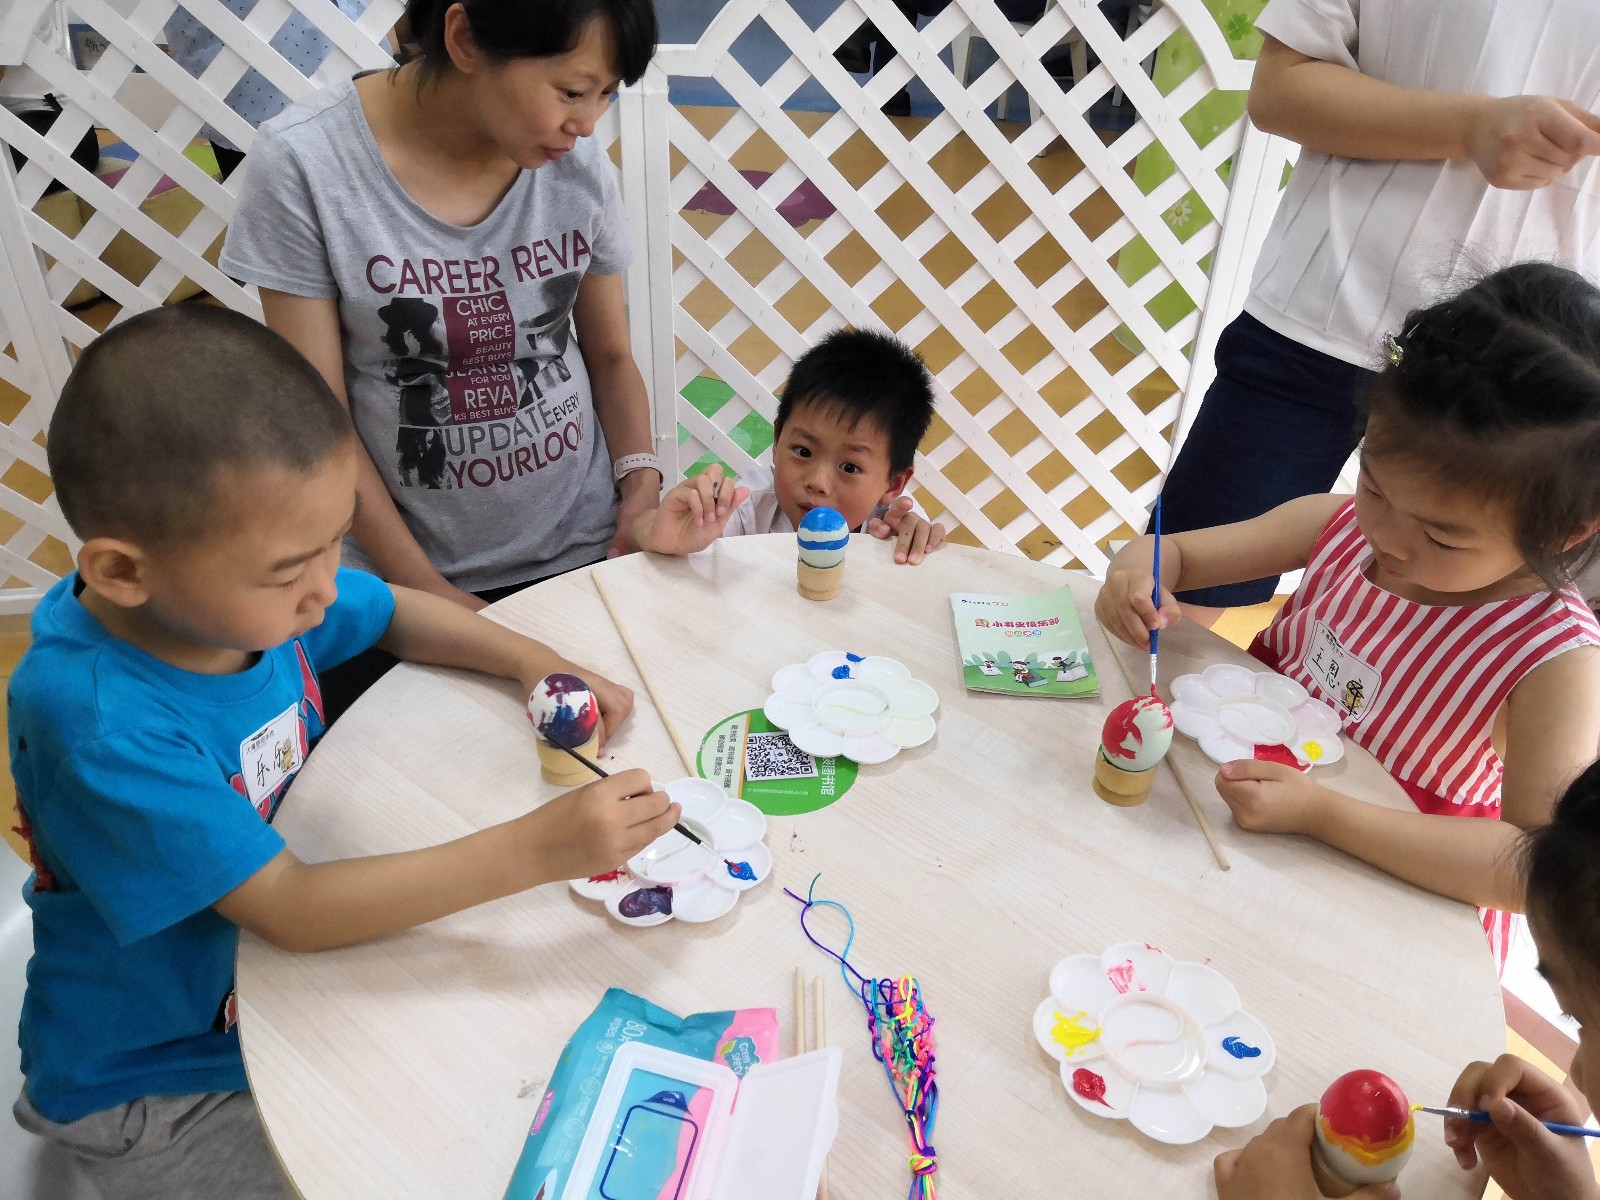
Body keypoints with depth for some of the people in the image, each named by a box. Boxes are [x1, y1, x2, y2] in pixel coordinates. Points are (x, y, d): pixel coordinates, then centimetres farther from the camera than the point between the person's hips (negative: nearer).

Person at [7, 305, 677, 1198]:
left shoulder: (246, 586, -15)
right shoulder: (97, 723, -36)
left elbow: (397, 613, 4)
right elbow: (292, 911, -35)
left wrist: (533, 661, -13)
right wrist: (534, 850, -40)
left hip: (295, 965, 6)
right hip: (162, 1084, -6)